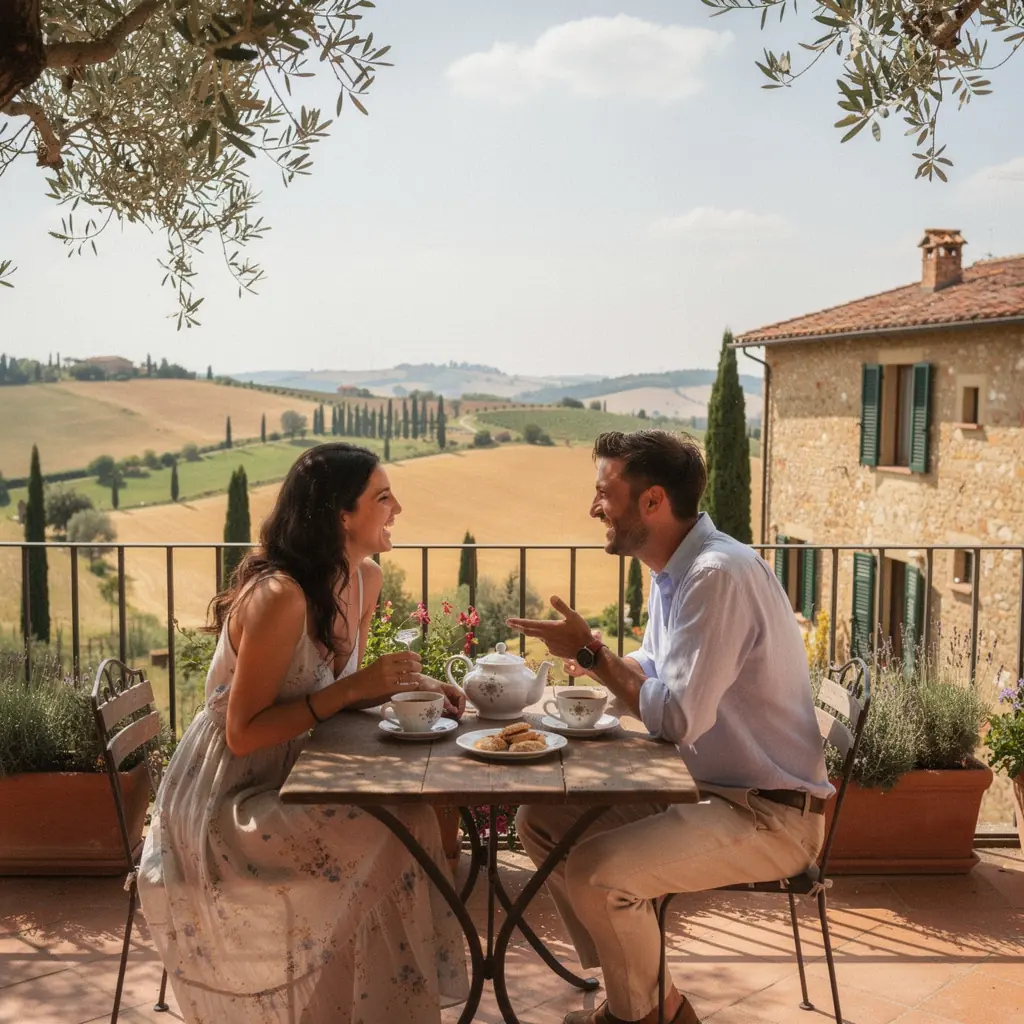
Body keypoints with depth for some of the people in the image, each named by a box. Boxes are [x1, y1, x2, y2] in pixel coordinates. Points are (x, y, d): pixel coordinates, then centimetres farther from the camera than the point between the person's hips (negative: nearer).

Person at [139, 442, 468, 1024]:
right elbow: (243, 734, -24)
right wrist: (353, 689, -27)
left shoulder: (366, 579, 0)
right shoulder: (279, 597, -26)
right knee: (389, 838, -21)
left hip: (289, 777, 8)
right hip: (227, 802, -8)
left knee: (420, 811, -9)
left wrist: (405, 685, -5)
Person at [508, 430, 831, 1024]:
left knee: (594, 872, -26)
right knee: (542, 822, 6)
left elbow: (678, 718, -28)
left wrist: (590, 652, -17)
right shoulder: (676, 569, 6)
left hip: (771, 814, -10)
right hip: (706, 788, 10)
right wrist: (594, 658, -3)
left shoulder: (719, 575, -25)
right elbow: (656, 676, 18)